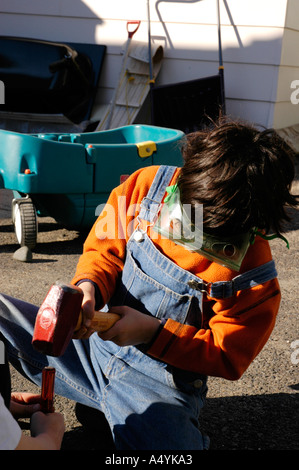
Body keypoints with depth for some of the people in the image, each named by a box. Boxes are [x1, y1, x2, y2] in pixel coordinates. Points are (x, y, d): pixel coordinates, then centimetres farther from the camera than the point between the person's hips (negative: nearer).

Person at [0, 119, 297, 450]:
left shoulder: (254, 277, -18)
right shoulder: (148, 184, -11)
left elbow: (225, 355, -9)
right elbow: (106, 248, 0)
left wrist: (151, 332, -22)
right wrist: (88, 286, -23)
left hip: (159, 382, -3)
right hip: (90, 342, 4)